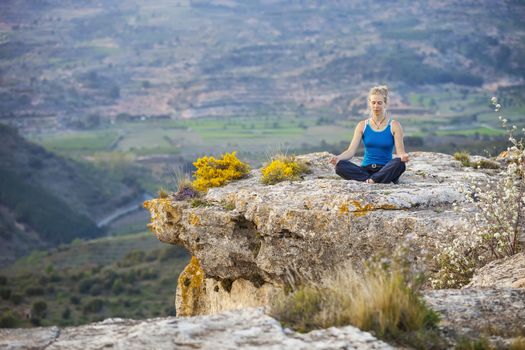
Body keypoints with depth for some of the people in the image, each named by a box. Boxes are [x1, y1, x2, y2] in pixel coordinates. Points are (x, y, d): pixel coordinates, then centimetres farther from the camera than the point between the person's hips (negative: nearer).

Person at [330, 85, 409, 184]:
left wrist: (403, 156, -31)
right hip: (366, 170, 2)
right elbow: (351, 151, -1)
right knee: (340, 165, -28)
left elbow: (400, 152, -6)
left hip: (385, 170, -2)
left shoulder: (394, 126, 2)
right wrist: (338, 157, -23)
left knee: (399, 163, -35)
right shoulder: (362, 126, 7)